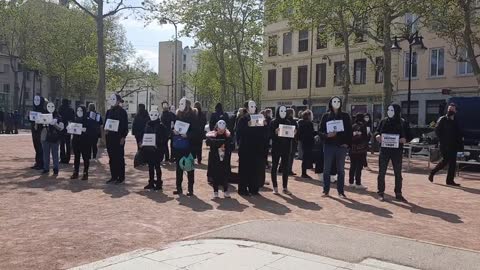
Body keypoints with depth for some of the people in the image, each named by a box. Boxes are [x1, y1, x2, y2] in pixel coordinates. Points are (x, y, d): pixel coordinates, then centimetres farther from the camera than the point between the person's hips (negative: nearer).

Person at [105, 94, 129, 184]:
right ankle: (114, 176, 17)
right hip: (109, 137, 6)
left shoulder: (122, 112, -6)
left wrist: (123, 137, -14)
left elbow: (125, 126, -8)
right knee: (112, 158, 9)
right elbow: (106, 122, 20)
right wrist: (105, 129, 0)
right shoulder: (109, 111, 13)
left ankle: (121, 178, 4)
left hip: (118, 138, -6)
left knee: (119, 158, -2)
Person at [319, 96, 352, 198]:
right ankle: (326, 190, 11)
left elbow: (349, 131, 5)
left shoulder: (345, 116, 6)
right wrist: (327, 135, -16)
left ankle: (341, 191, 10)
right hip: (329, 146, 0)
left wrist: (348, 143, -4)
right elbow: (321, 131, 3)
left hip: (341, 146, 0)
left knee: (341, 170, 4)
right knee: (326, 169, 3)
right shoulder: (326, 116, 5)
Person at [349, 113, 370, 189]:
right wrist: (369, 135, 9)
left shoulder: (352, 127, 5)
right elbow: (366, 138, -9)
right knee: (359, 167, -3)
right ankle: (358, 184, -3)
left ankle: (351, 182, 19)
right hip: (361, 149, -5)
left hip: (352, 149, 5)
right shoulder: (362, 126, -9)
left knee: (353, 166, 13)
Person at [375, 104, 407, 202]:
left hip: (397, 151, 0)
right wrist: (377, 135, -13)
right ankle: (381, 193, 12)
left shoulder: (402, 123, 1)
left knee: (398, 173, 7)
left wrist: (404, 139, -15)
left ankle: (398, 194, 18)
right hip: (384, 150, 0)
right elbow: (377, 131, 10)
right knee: (381, 172, 2)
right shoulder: (383, 121, 3)